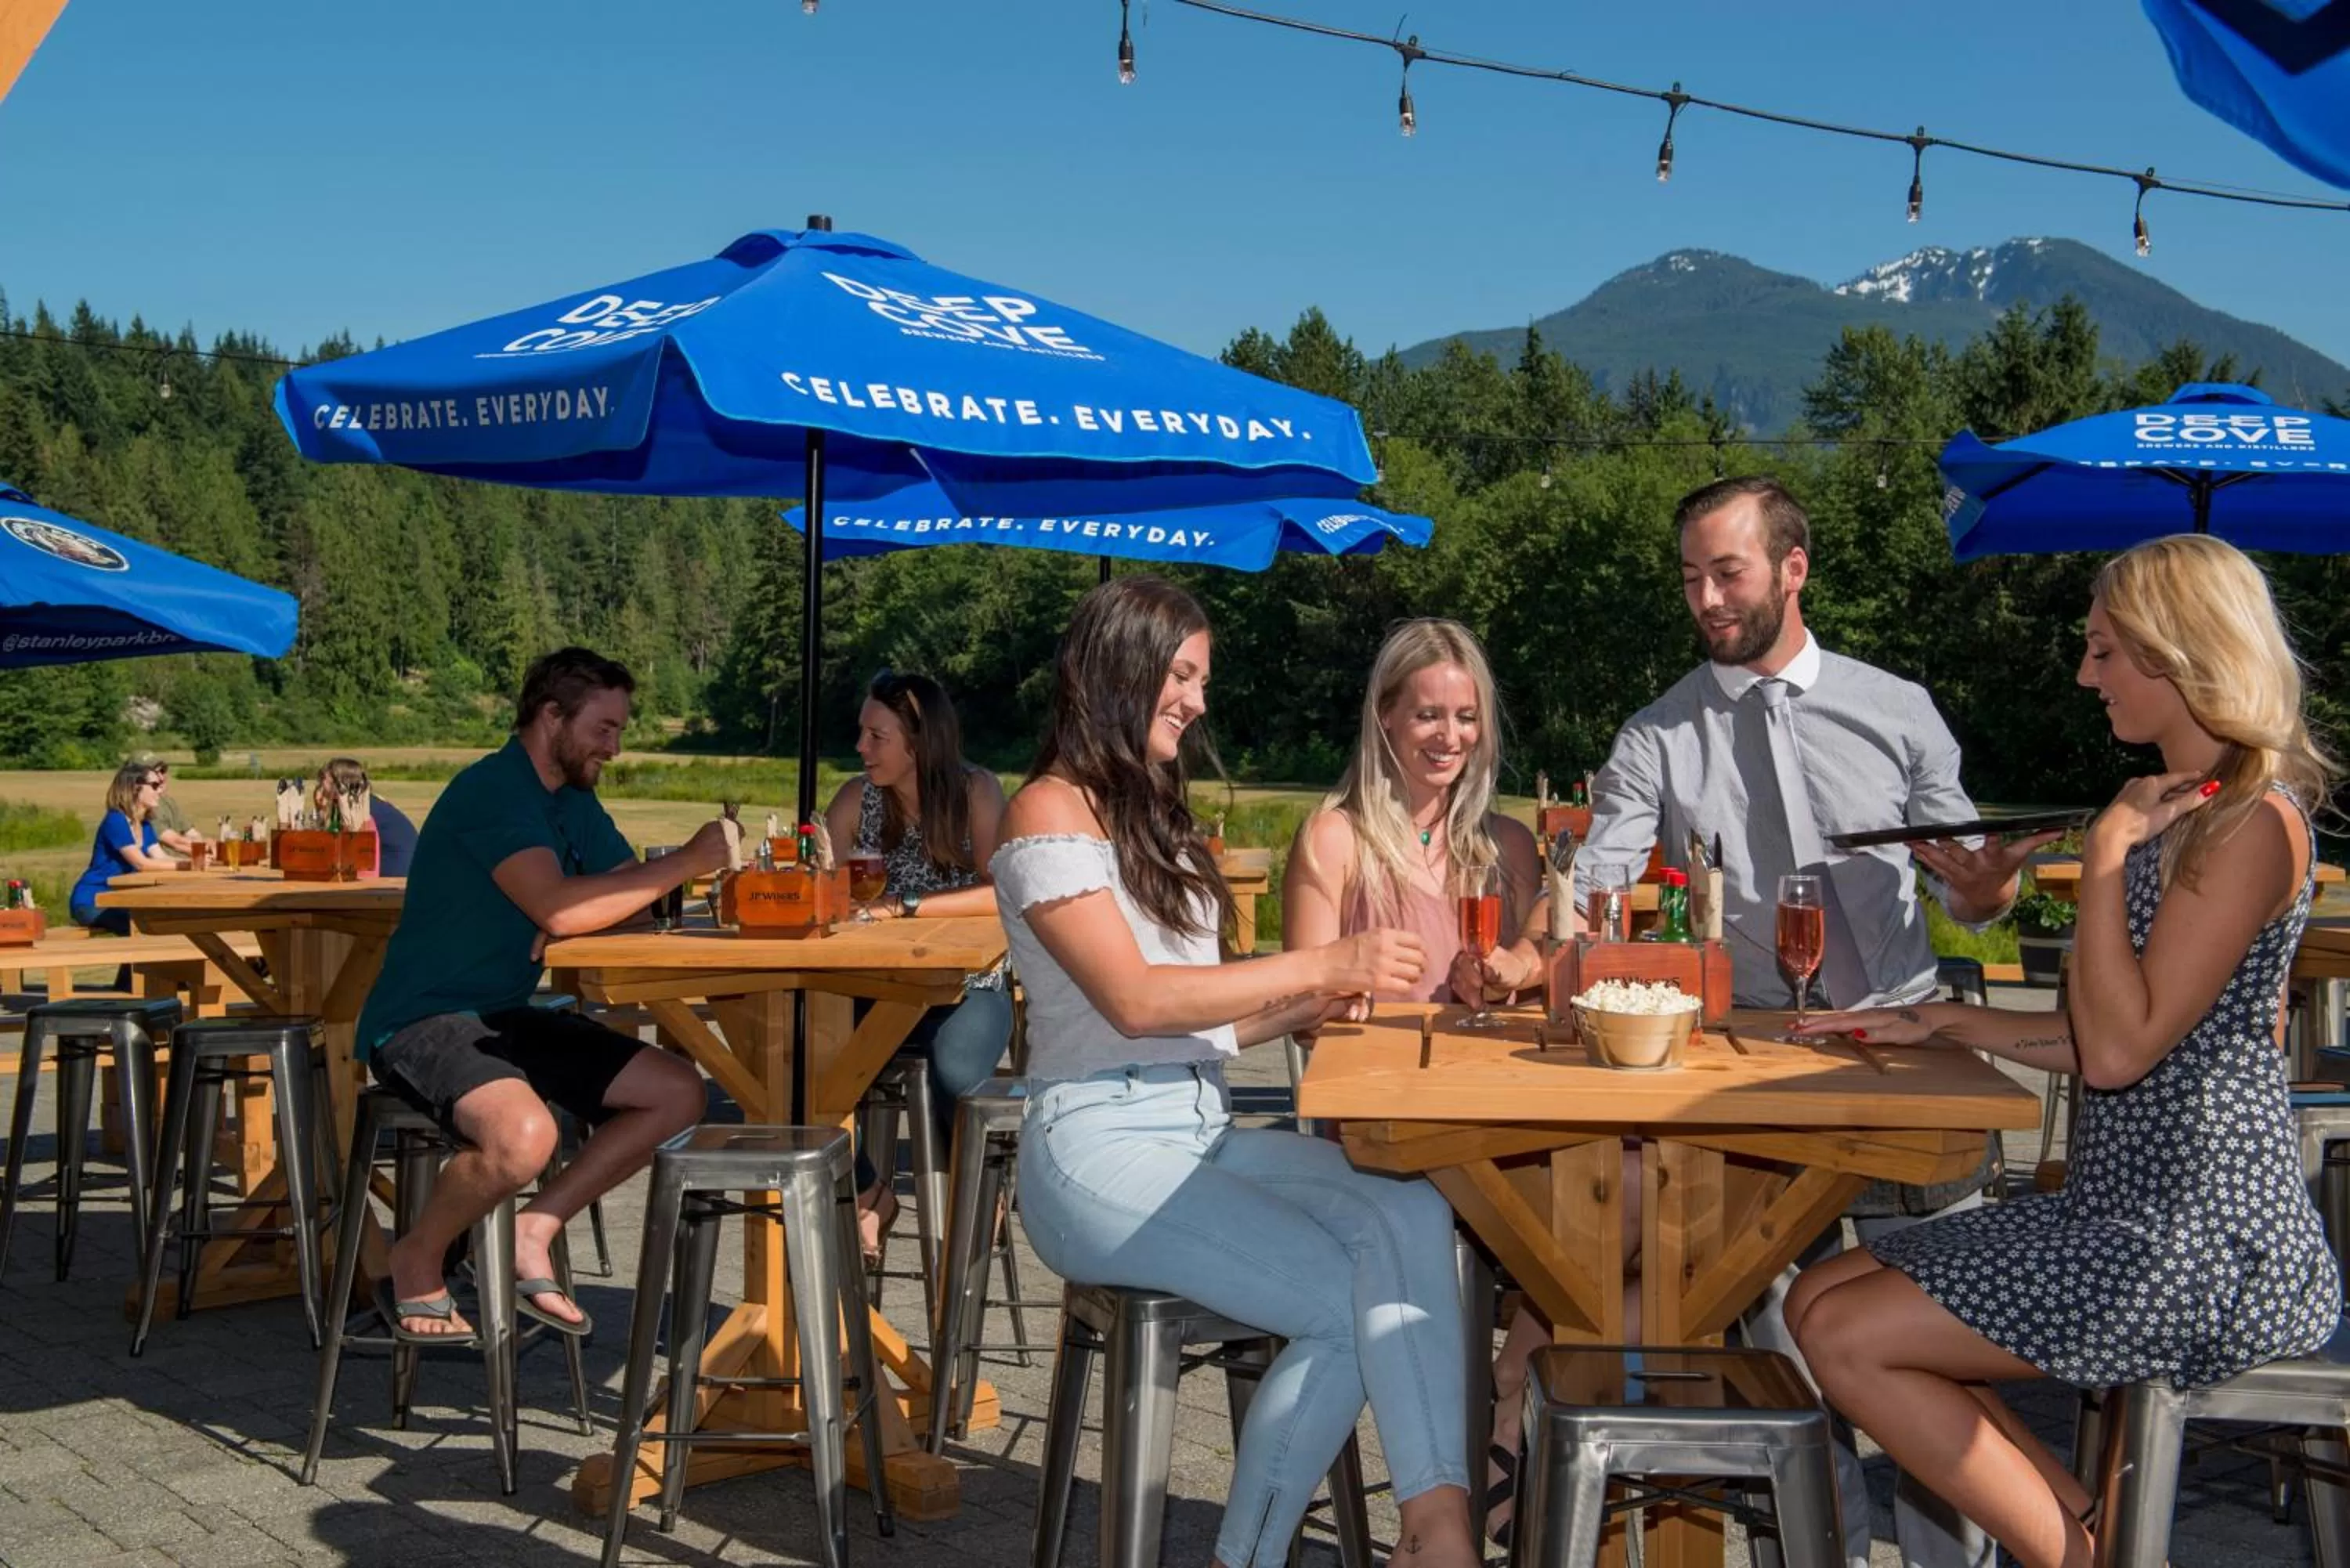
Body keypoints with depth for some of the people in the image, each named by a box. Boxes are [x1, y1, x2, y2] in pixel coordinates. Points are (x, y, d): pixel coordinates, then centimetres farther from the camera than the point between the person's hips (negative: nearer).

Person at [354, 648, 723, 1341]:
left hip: (506, 1019, 9)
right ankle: (416, 1264, -9)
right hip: (423, 1021, -9)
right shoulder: (491, 790, -17)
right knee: (523, 1133, -37)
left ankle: (534, 1232, 2)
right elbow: (558, 908, -29)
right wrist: (684, 862, -24)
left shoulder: (574, 802, 13)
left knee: (680, 1093, -1)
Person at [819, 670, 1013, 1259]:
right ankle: (868, 1192, 5)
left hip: (966, 990, -3)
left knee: (955, 1074, -34)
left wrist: (904, 907, -28)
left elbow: (1002, 893, -23)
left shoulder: (976, 792, -9)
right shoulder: (858, 797, 1)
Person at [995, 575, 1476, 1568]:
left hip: (1202, 1132, 7)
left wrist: (1309, 1006, 3)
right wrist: (1322, 964, -14)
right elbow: (1135, 1002, -15)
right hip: (1104, 1151, -7)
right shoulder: (1052, 813, -4)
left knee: (1409, 1218, -22)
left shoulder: (1151, 816, 23)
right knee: (1349, 1303, -23)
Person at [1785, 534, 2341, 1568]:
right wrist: (1946, 1025, 15)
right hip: (2122, 1208, 10)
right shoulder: (2183, 810, 16)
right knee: (1818, 1299, 5)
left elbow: (2122, 1048, -21)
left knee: (1849, 1339, -14)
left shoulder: (2254, 823, -16)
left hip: (2200, 1239, -10)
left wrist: (2108, 850, -15)